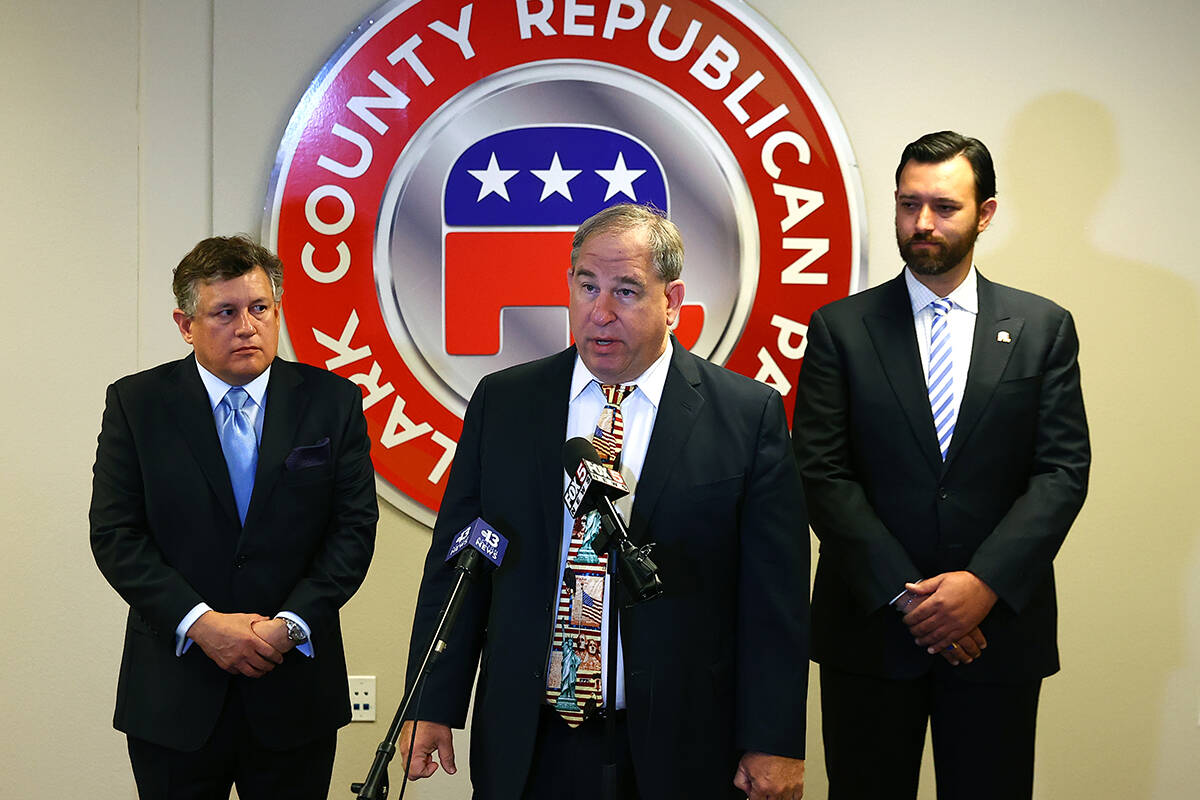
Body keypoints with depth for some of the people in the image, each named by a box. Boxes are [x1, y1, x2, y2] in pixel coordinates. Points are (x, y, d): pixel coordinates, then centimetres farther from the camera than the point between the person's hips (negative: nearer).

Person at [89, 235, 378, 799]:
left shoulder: (332, 402, 2)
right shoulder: (136, 403, 1)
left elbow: (354, 527, -1)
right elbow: (115, 534, -4)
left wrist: (290, 624, -13)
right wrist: (200, 623, -15)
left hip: (295, 690, 1)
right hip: (173, 697, 0)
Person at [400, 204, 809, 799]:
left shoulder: (750, 415, -4)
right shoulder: (501, 403, 4)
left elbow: (775, 595, -5)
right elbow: (454, 564, 6)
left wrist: (775, 745, -6)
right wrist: (434, 705, 2)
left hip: (678, 751, -2)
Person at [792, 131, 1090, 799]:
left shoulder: (1043, 328, 4)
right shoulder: (840, 328, 1)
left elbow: (1064, 471, -2)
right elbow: (821, 472, -5)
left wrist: (985, 583, -14)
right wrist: (904, 594, -13)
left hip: (1000, 628, 1)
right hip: (870, 625, 0)